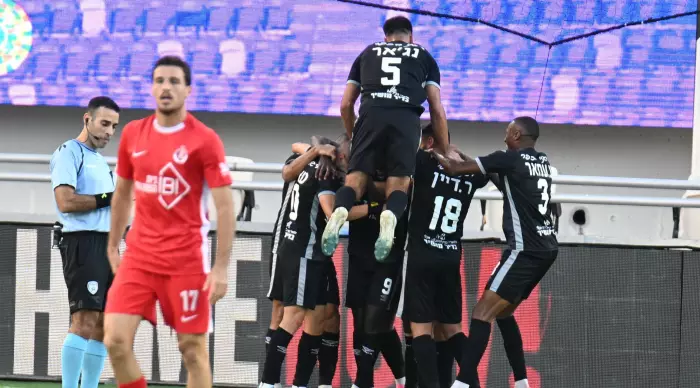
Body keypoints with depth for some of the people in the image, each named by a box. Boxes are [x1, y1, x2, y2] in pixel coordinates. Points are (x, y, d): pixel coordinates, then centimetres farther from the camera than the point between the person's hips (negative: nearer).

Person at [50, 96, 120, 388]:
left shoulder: (100, 161, 23)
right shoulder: (69, 153, -5)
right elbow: (66, 201, -17)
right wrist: (108, 199, -12)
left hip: (106, 244, 9)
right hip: (83, 241, -9)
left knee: (103, 325, 6)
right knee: (84, 319, -17)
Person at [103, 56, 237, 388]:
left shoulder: (205, 140, -8)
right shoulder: (133, 134, 7)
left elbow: (225, 206, -10)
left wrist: (221, 267, -16)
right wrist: (113, 247, 18)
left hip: (187, 260, -4)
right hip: (139, 256, 4)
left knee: (193, 349, 1)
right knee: (116, 340, -8)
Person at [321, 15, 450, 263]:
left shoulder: (368, 53, 31)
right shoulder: (424, 56, 28)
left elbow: (345, 105, 28)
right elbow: (437, 110, 21)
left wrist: (351, 137, 44)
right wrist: (444, 151, 29)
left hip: (371, 114, 1)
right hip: (406, 119, -1)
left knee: (356, 178, 2)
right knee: (398, 184, 1)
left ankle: (339, 212, -32)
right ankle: (390, 217, -34)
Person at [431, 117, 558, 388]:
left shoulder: (510, 159, -8)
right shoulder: (543, 162, 14)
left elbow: (454, 169, -6)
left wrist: (437, 154, 16)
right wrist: (463, 157, 30)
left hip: (525, 250, -8)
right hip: (545, 249, 8)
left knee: (482, 314, -12)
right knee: (503, 312, 21)